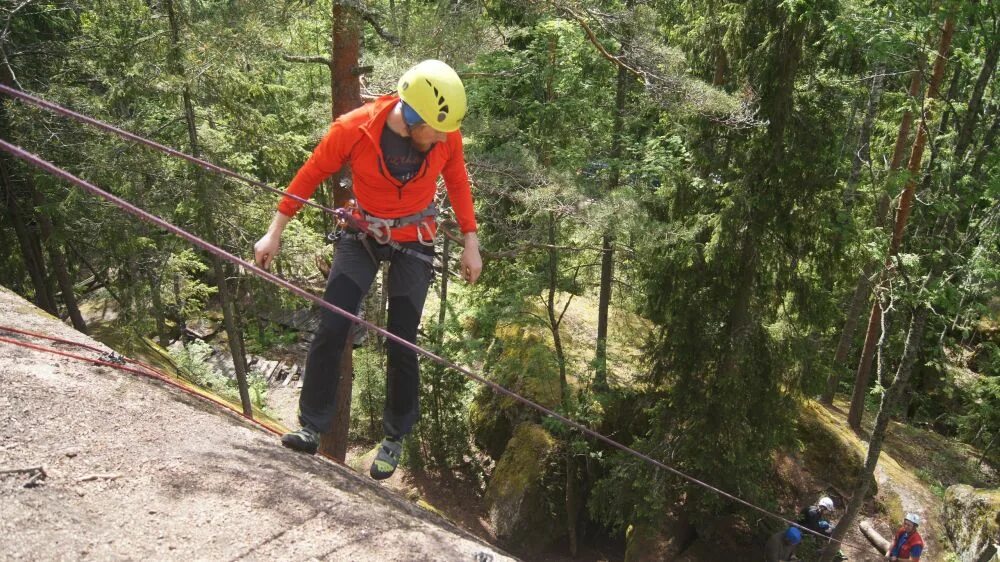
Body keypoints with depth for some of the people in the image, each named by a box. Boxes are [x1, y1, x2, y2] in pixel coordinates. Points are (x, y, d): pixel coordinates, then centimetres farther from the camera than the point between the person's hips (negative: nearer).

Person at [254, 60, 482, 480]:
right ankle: (311, 428, 5)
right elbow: (311, 174, -9)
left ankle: (395, 437, 20)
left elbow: (457, 182, 1)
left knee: (401, 345, 0)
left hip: (414, 243, 0)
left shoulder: (446, 135, -18)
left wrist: (470, 243, 2)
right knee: (330, 330, -10)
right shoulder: (354, 129, -23)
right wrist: (275, 233, -5)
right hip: (362, 236, 0)